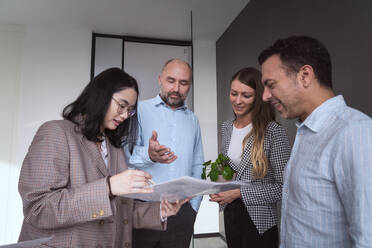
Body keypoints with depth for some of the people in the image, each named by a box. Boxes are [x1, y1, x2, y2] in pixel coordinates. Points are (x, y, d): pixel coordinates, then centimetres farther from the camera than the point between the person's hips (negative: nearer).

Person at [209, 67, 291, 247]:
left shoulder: (274, 132, -18)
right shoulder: (227, 127, 2)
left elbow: (284, 187, -18)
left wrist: (239, 192, -20)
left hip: (258, 221, -5)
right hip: (230, 214, 6)